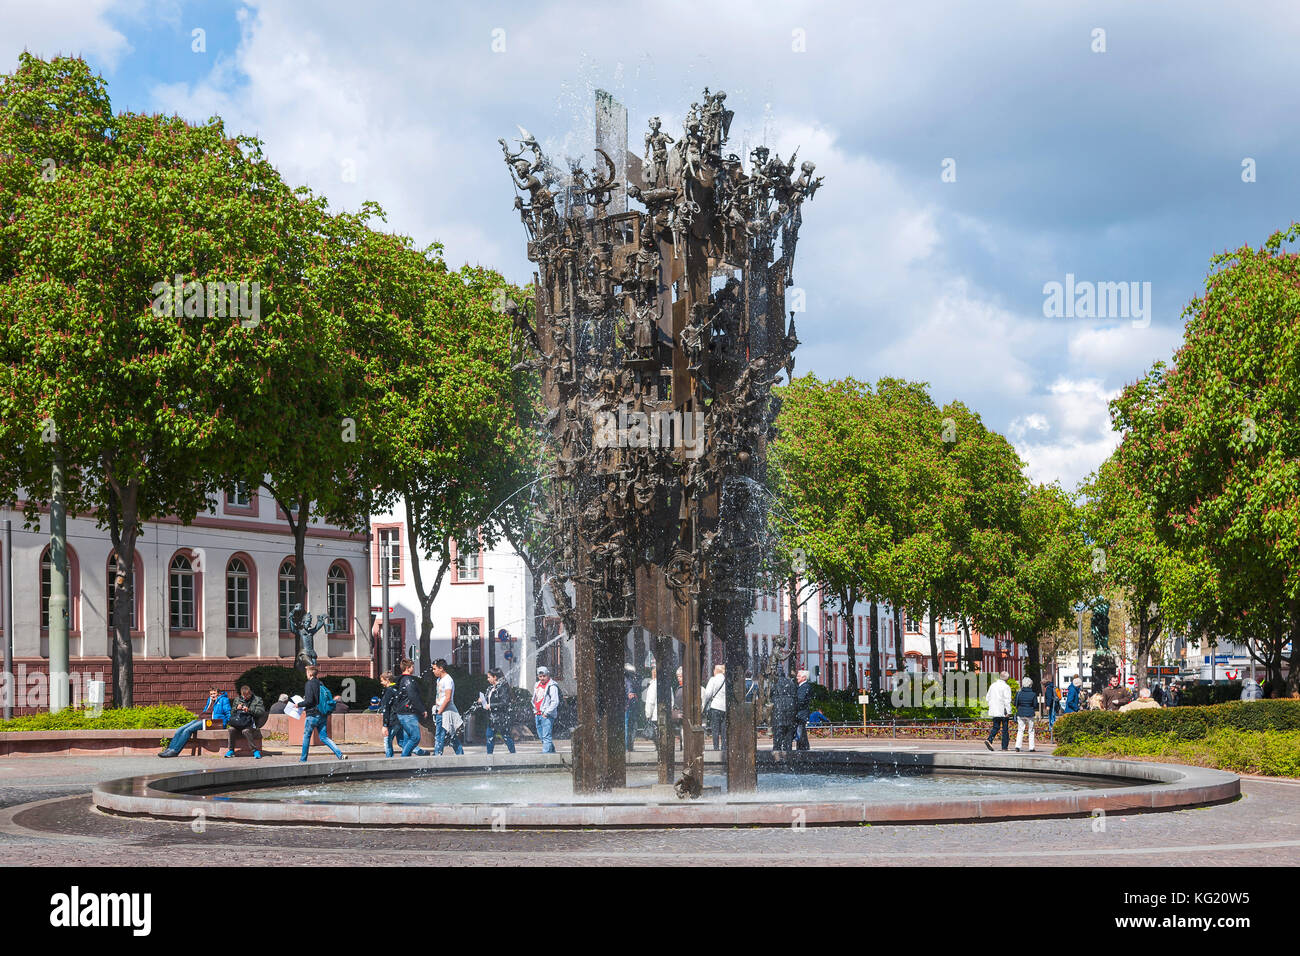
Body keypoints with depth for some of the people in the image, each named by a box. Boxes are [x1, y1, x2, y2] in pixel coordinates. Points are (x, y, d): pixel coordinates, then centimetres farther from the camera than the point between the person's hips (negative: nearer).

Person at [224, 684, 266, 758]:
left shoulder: (257, 700, 4)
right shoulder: (237, 700, 17)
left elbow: (262, 712, -8)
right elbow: (232, 713, 17)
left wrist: (249, 710, -20)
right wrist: (236, 708, -6)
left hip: (251, 724, -4)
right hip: (239, 724, 4)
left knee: (246, 731, -35)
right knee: (230, 729, -24)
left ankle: (256, 750, -29)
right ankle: (231, 750, -12)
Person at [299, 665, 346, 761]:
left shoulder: (309, 684, -13)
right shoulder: (320, 684, 10)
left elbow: (309, 701, -21)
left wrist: (299, 705, -4)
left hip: (313, 715, -7)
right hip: (323, 715, 7)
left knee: (306, 736, 11)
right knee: (324, 737, 7)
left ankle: (303, 759, 20)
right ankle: (340, 755, -8)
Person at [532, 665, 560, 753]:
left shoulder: (552, 686, -8)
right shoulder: (536, 685, 16)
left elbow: (555, 702, -14)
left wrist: (546, 713, -16)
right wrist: (535, 711, 18)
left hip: (547, 715, -8)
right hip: (538, 715, 8)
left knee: (546, 736, -12)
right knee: (541, 736, 13)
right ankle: (552, 751, 27)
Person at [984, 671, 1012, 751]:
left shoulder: (993, 685, 9)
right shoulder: (1006, 687, -11)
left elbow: (987, 697, 14)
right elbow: (1007, 700, -17)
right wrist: (1008, 711, -17)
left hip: (994, 711, 5)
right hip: (1003, 711, -5)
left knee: (995, 727, 11)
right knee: (1005, 729, 4)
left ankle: (989, 740, -12)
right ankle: (1004, 746, 5)